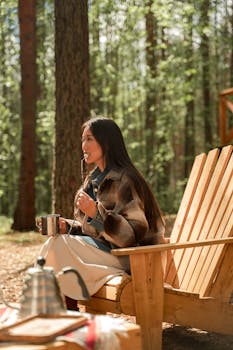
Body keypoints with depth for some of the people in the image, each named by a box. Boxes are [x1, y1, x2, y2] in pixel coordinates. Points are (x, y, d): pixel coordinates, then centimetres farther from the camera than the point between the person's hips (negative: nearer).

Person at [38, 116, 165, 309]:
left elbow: (135, 232, -21)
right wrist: (67, 226, -2)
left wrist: (97, 212, -30)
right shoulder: (94, 179, 13)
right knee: (52, 244, -10)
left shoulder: (124, 180, -15)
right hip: (100, 246, 8)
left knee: (60, 246, -19)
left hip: (125, 255, -8)